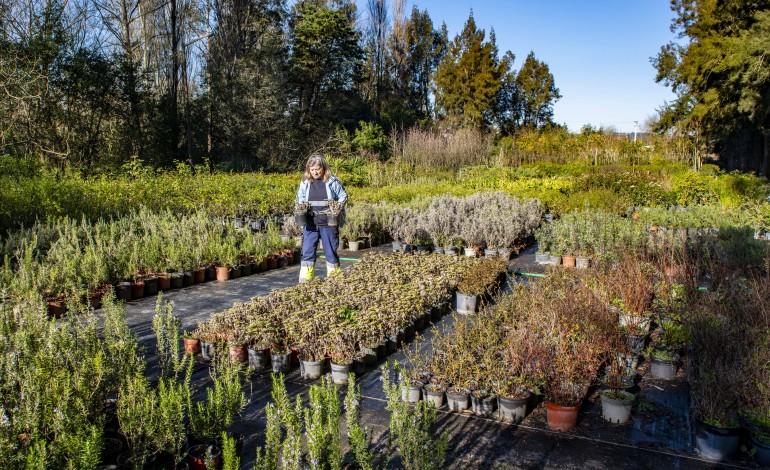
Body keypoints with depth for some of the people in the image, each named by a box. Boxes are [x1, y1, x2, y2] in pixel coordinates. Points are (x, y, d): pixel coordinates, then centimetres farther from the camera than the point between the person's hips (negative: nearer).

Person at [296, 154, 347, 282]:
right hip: (310, 223, 2)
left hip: (328, 223, -2)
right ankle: (305, 280, 7)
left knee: (331, 251, 8)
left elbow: (343, 196, 4)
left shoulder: (332, 181, -5)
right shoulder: (305, 182, 4)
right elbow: (300, 198, 16)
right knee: (307, 251, 1)